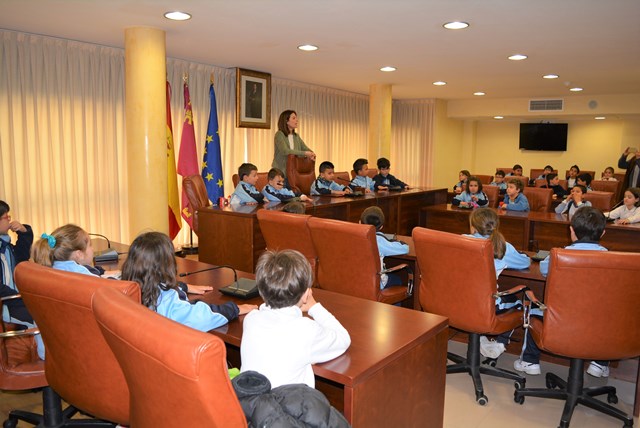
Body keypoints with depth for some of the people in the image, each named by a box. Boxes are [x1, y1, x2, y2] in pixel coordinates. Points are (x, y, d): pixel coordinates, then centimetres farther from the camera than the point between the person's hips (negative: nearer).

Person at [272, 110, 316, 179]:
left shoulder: (296, 136, 13)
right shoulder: (279, 135, -8)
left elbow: (305, 148, 11)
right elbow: (285, 151, -22)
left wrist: (311, 154, -14)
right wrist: (305, 153, -25)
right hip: (280, 171, -6)